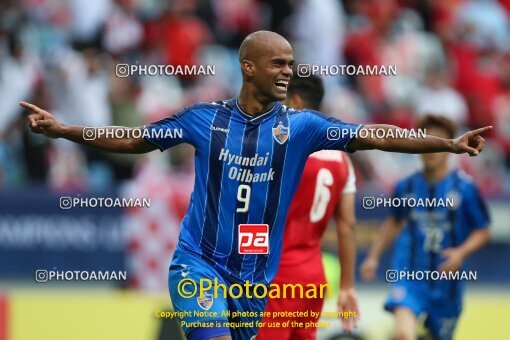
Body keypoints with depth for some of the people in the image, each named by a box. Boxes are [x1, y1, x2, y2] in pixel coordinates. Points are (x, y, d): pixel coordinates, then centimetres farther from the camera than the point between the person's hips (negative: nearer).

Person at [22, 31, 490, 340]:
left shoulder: (300, 126, -1)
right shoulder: (205, 118, -2)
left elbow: (372, 137, -9)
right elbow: (133, 140, 8)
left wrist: (449, 144, -18)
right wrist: (62, 130, 1)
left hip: (255, 275, 3)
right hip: (199, 263, -3)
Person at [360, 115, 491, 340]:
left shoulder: (464, 188, -6)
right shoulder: (407, 186, 1)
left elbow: (482, 232, 1)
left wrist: (461, 253, -17)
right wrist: (373, 256, 16)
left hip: (446, 279, 0)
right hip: (410, 273, 0)